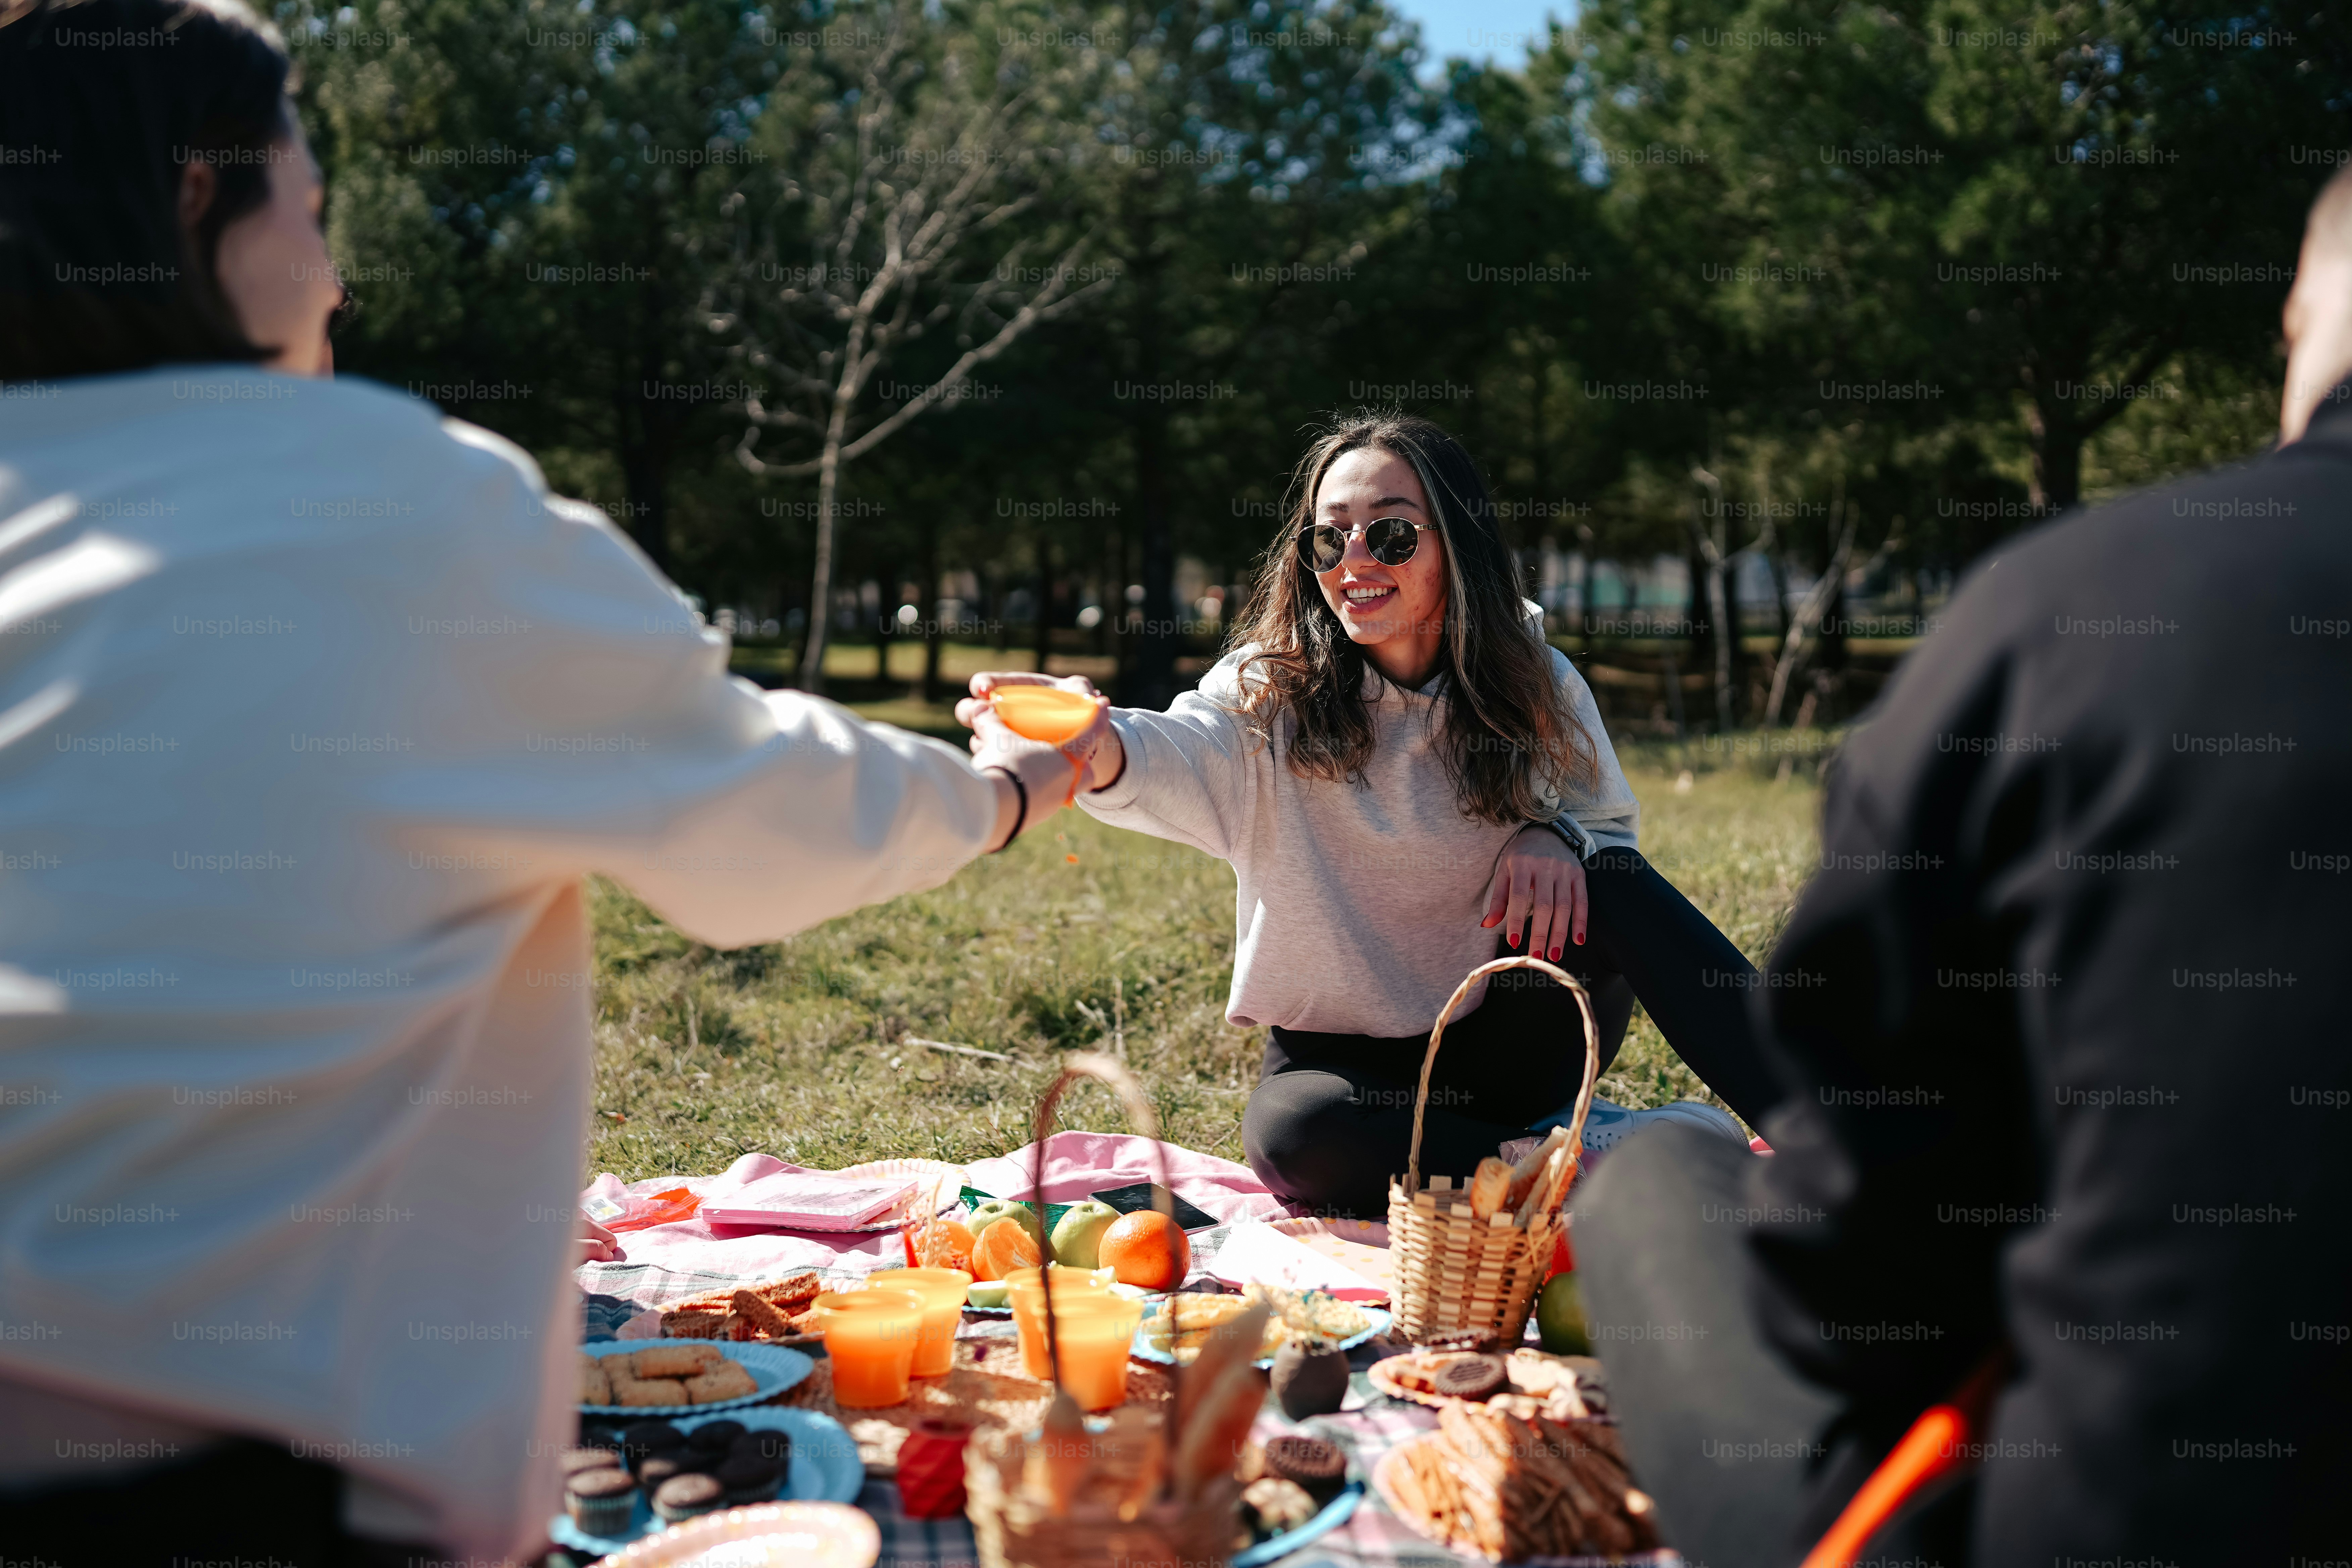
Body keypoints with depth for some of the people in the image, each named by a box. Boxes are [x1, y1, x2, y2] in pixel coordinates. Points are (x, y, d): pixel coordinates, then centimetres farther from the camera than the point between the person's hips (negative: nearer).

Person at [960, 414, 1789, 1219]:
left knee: (1598, 880, -25)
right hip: (1341, 1055, -1)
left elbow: (1611, 827, 6)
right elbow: (1181, 756, -35)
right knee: (1292, 1132, -34)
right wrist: (1098, 746, -60)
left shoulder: (1536, 684, -6)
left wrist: (1553, 837, -19)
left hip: (1506, 1037, 1)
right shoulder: (1272, 692, -13)